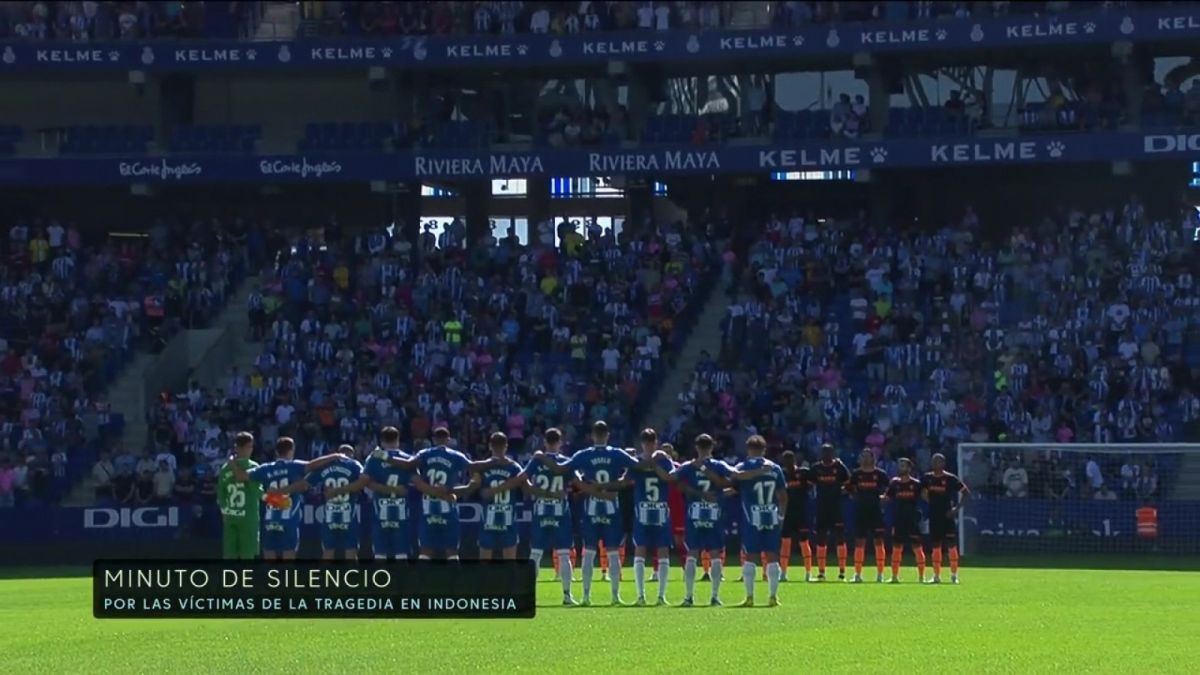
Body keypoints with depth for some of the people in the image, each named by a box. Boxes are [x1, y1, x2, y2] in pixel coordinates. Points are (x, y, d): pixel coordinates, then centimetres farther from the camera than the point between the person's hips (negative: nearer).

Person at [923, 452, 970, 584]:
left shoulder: (950, 478, -6)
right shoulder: (927, 478, 5)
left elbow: (966, 492, -4)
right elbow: (923, 493, 22)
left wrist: (957, 508, -10)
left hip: (948, 516, -4)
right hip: (934, 517, 4)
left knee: (952, 546, -4)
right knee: (935, 547, 6)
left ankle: (954, 575, 2)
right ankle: (936, 575, 11)